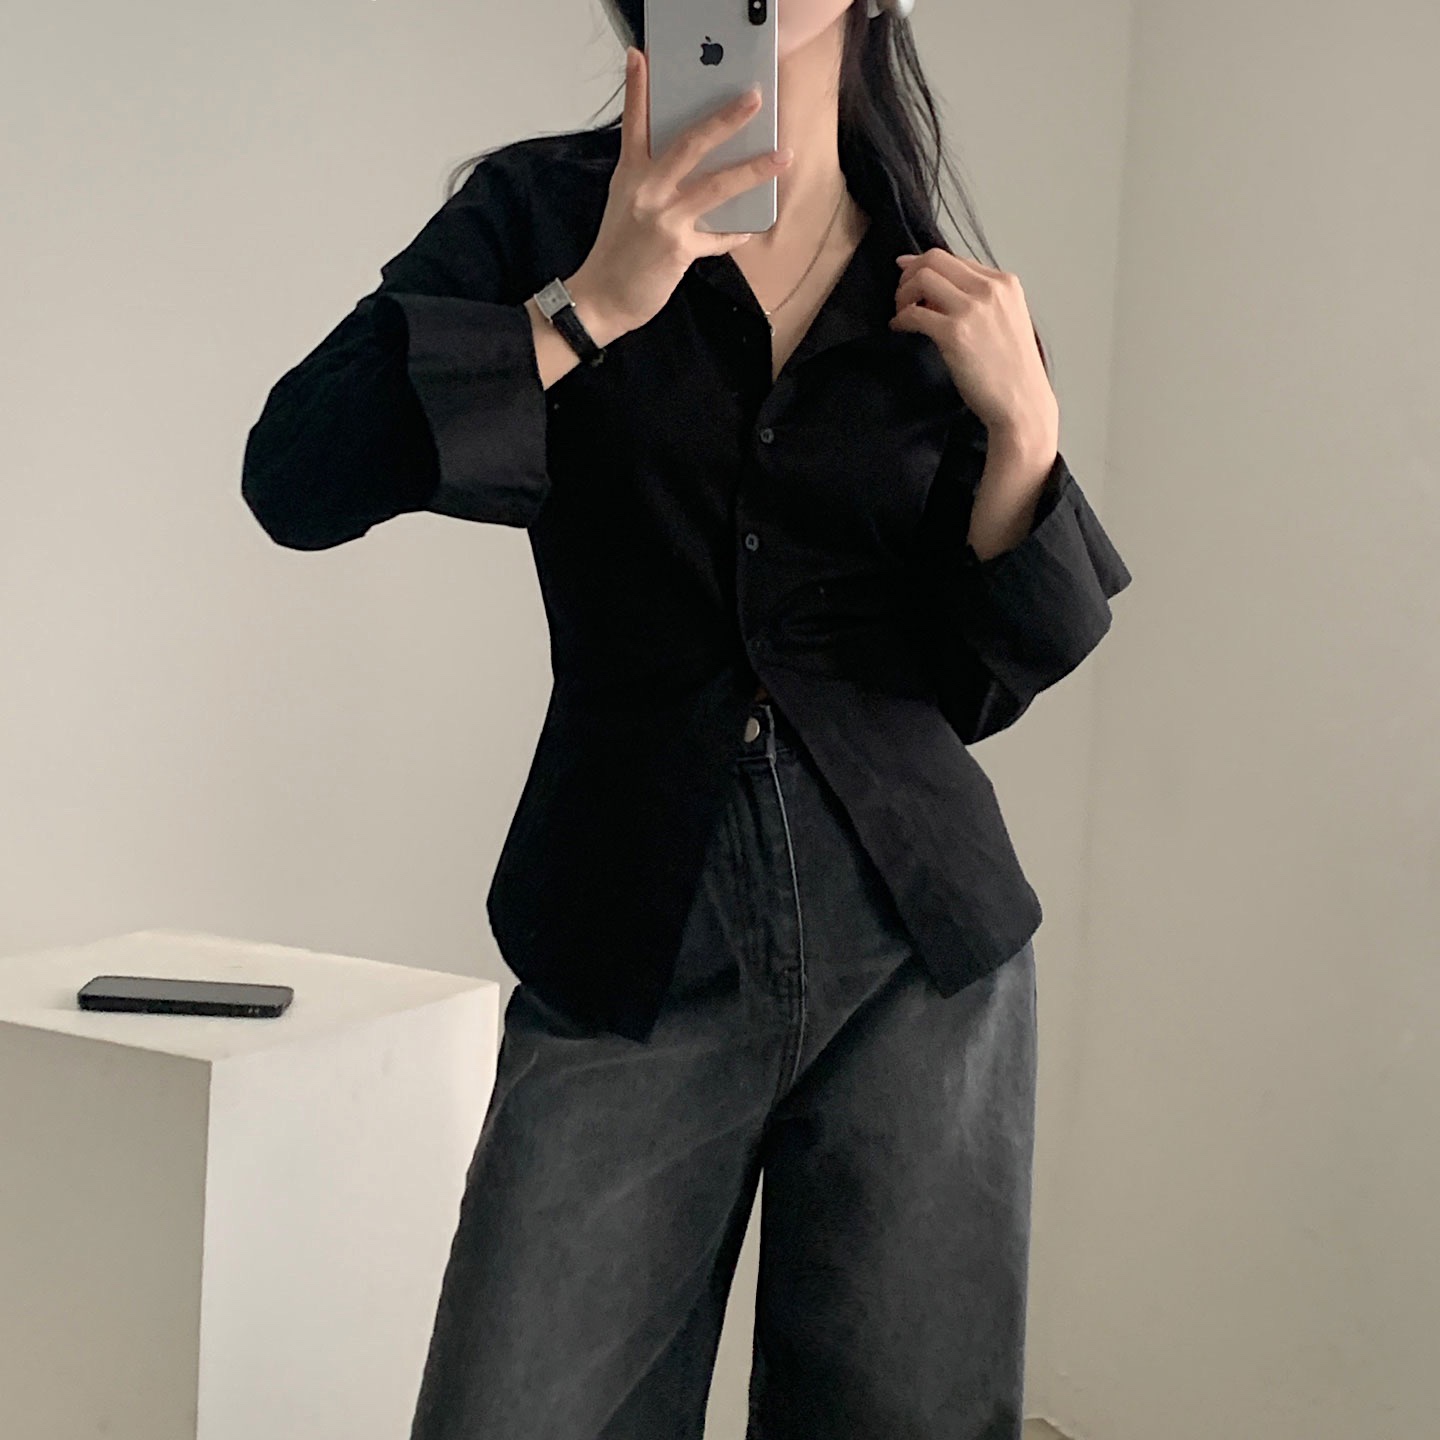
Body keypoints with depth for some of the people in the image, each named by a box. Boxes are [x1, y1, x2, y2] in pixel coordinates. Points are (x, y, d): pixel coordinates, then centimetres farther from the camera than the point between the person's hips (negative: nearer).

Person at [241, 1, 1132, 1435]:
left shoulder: (947, 299, 7)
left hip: (917, 964, 2)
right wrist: (591, 304, -17)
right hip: (632, 968, -1)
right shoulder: (541, 211, 3)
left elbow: (984, 681, 7)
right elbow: (294, 479, -10)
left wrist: (1022, 428, -8)